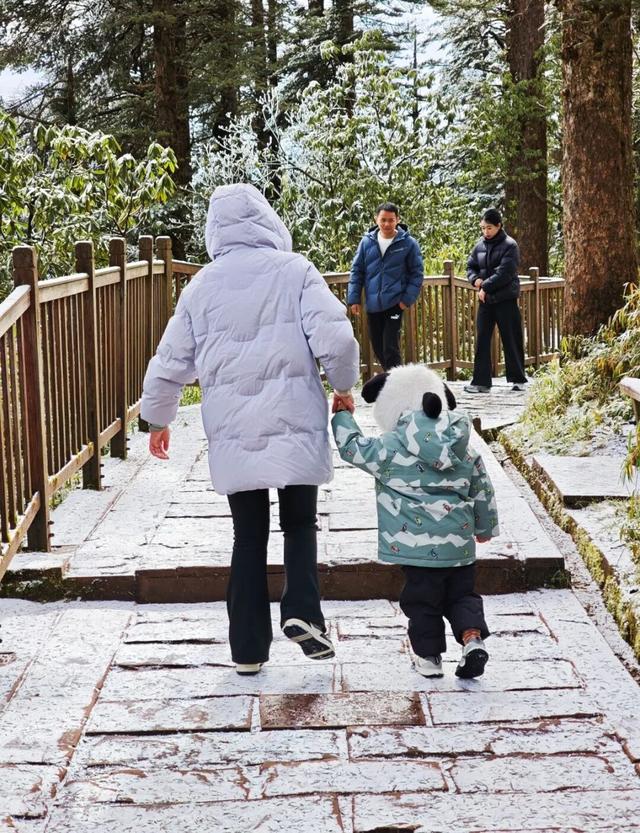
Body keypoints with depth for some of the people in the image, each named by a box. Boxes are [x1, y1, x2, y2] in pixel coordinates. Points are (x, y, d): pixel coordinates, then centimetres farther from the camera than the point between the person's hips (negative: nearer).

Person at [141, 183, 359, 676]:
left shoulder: (203, 285, 6)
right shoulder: (294, 271, -4)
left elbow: (171, 362, 10)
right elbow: (335, 339, -13)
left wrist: (158, 418, 26)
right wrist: (344, 386, 6)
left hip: (233, 435, 2)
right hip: (295, 429, -2)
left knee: (248, 537, 12)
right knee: (300, 524, 17)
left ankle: (248, 649, 14)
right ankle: (301, 612, -5)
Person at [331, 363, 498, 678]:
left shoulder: (391, 448, -9)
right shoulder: (463, 450, 7)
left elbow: (353, 448, -2)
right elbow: (482, 489, 14)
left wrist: (342, 415, 13)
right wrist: (485, 526, 29)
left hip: (418, 544, -4)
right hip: (459, 542, 4)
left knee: (422, 599, 9)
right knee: (461, 594, 16)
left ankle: (428, 655, 16)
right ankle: (473, 637, -4)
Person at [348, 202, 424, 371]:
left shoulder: (408, 243, -4)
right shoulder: (367, 242, 3)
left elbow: (417, 273, -1)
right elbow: (357, 271, 8)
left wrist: (408, 299, -10)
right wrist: (354, 298, 1)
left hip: (395, 304, -4)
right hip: (372, 305, 4)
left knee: (390, 349, -10)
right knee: (378, 348, 13)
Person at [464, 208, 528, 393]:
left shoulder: (509, 245, -8)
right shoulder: (480, 245, 9)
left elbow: (504, 273, -17)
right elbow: (471, 266, 15)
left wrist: (485, 287, -15)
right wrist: (475, 279, -6)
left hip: (506, 299, -5)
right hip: (485, 299, 5)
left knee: (511, 339, 4)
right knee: (482, 340, 2)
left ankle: (518, 379, 15)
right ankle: (481, 381, 5)